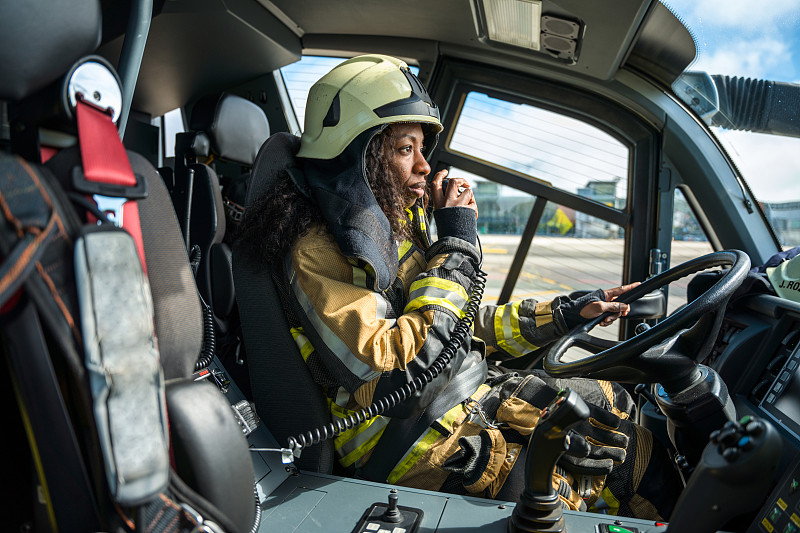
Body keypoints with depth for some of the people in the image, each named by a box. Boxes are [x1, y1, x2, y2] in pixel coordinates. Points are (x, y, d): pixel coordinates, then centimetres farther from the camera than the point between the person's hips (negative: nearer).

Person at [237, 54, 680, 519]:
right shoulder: (317, 252, -19)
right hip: (411, 438, -8)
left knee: (613, 404, 9)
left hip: (469, 392, 8)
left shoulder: (398, 224, 8)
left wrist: (566, 313, 14)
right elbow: (396, 373, -27)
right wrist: (456, 246, -20)